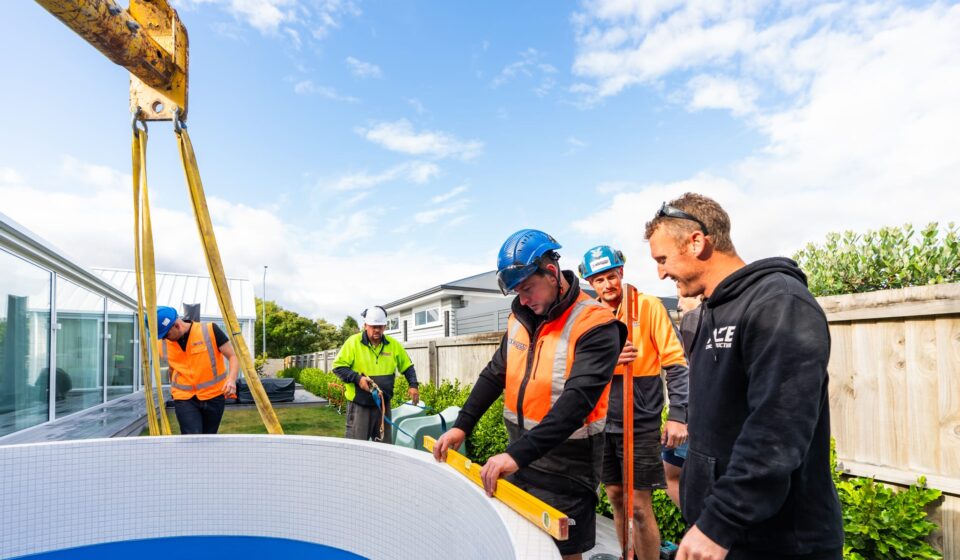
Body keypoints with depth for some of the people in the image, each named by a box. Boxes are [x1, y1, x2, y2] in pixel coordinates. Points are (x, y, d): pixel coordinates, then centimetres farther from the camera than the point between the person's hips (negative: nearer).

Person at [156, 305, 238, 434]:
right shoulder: (162, 344, -1)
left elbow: (233, 356, -9)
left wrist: (231, 379, -25)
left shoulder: (210, 331, -12)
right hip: (184, 399, 1)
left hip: (214, 396, -1)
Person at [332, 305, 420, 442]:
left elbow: (407, 366, 13)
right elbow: (338, 366, -6)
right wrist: (357, 378, -19)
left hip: (383, 404, 4)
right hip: (359, 405, -4)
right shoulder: (353, 342, -7)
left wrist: (414, 385, -2)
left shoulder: (393, 344, 4)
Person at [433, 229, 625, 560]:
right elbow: (495, 375, 11)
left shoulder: (595, 326, -19)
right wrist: (462, 426, 6)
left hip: (565, 465, -6)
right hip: (519, 454, 6)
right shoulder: (520, 317, 3)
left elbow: (577, 402, -28)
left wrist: (519, 454, -33)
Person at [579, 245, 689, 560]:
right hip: (603, 423, 4)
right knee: (617, 499, 16)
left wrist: (677, 415, -15)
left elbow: (675, 362, -8)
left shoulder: (649, 306, -6)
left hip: (640, 425, -4)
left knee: (640, 506, 1)